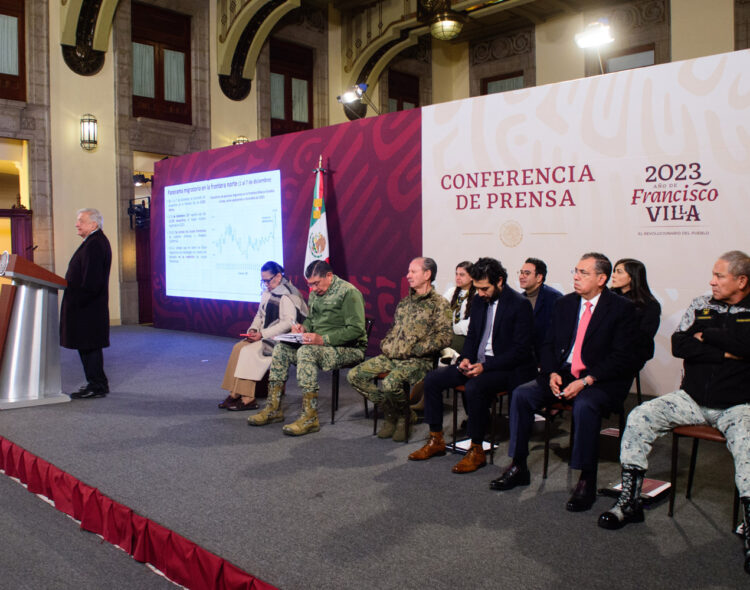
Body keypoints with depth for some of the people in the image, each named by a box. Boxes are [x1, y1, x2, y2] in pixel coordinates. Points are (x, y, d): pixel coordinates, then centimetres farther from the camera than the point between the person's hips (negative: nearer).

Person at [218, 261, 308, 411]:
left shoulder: (288, 295, -13)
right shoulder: (267, 292, 14)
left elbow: (288, 323, -20)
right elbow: (260, 315, 21)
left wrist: (262, 334, -22)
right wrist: (253, 330, -1)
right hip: (265, 337, 9)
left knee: (249, 351, -23)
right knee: (239, 347, -12)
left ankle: (247, 399, -19)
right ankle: (235, 394, -11)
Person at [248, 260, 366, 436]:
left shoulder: (349, 292, -14)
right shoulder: (315, 293, 12)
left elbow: (356, 330, -22)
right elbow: (311, 318, 27)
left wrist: (323, 339, -27)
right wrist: (303, 327, 2)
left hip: (349, 349, -8)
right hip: (319, 344, 9)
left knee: (306, 352, -32)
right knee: (281, 348, -6)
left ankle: (310, 417, -30)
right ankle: (273, 408, -3)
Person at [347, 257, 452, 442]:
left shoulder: (439, 304, -4)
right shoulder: (405, 302, 19)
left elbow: (444, 337, -13)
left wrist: (414, 350, -16)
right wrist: (385, 345, 9)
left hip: (418, 361, -8)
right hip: (391, 357, 8)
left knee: (390, 384, -34)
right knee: (355, 375, -6)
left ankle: (404, 417, -1)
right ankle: (391, 412, 4)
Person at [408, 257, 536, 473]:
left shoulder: (520, 305, -14)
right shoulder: (478, 301, 7)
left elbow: (520, 350, -18)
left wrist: (485, 366, -23)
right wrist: (466, 359, -4)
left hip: (508, 368, -8)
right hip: (478, 362, 8)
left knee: (474, 387, -35)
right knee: (432, 379, -5)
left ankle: (476, 451, -18)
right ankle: (436, 441, 6)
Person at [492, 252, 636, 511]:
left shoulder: (621, 308, -6)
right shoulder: (564, 304, 11)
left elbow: (621, 357, -12)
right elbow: (548, 344, 13)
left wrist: (586, 381, -21)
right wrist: (552, 373, -7)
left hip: (601, 381, -5)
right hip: (563, 375, 6)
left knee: (584, 405, -36)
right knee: (521, 394, -15)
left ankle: (587, 480, -20)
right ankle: (518, 467, -4)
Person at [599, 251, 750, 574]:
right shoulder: (701, 304, 9)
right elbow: (678, 344, -3)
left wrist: (707, 336, -7)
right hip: (691, 398, 4)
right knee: (639, 417, -15)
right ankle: (629, 502, -6)